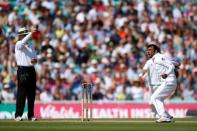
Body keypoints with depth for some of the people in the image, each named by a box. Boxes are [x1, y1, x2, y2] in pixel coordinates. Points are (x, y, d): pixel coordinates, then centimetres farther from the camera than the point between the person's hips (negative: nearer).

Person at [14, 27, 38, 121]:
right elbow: (23, 42, -26)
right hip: (22, 70, -6)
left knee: (32, 94, 7)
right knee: (21, 93, -9)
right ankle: (18, 115, -8)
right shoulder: (18, 44, -3)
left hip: (31, 70, 6)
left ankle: (31, 115, 12)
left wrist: (35, 60, -4)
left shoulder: (31, 45, 17)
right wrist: (31, 33, -36)